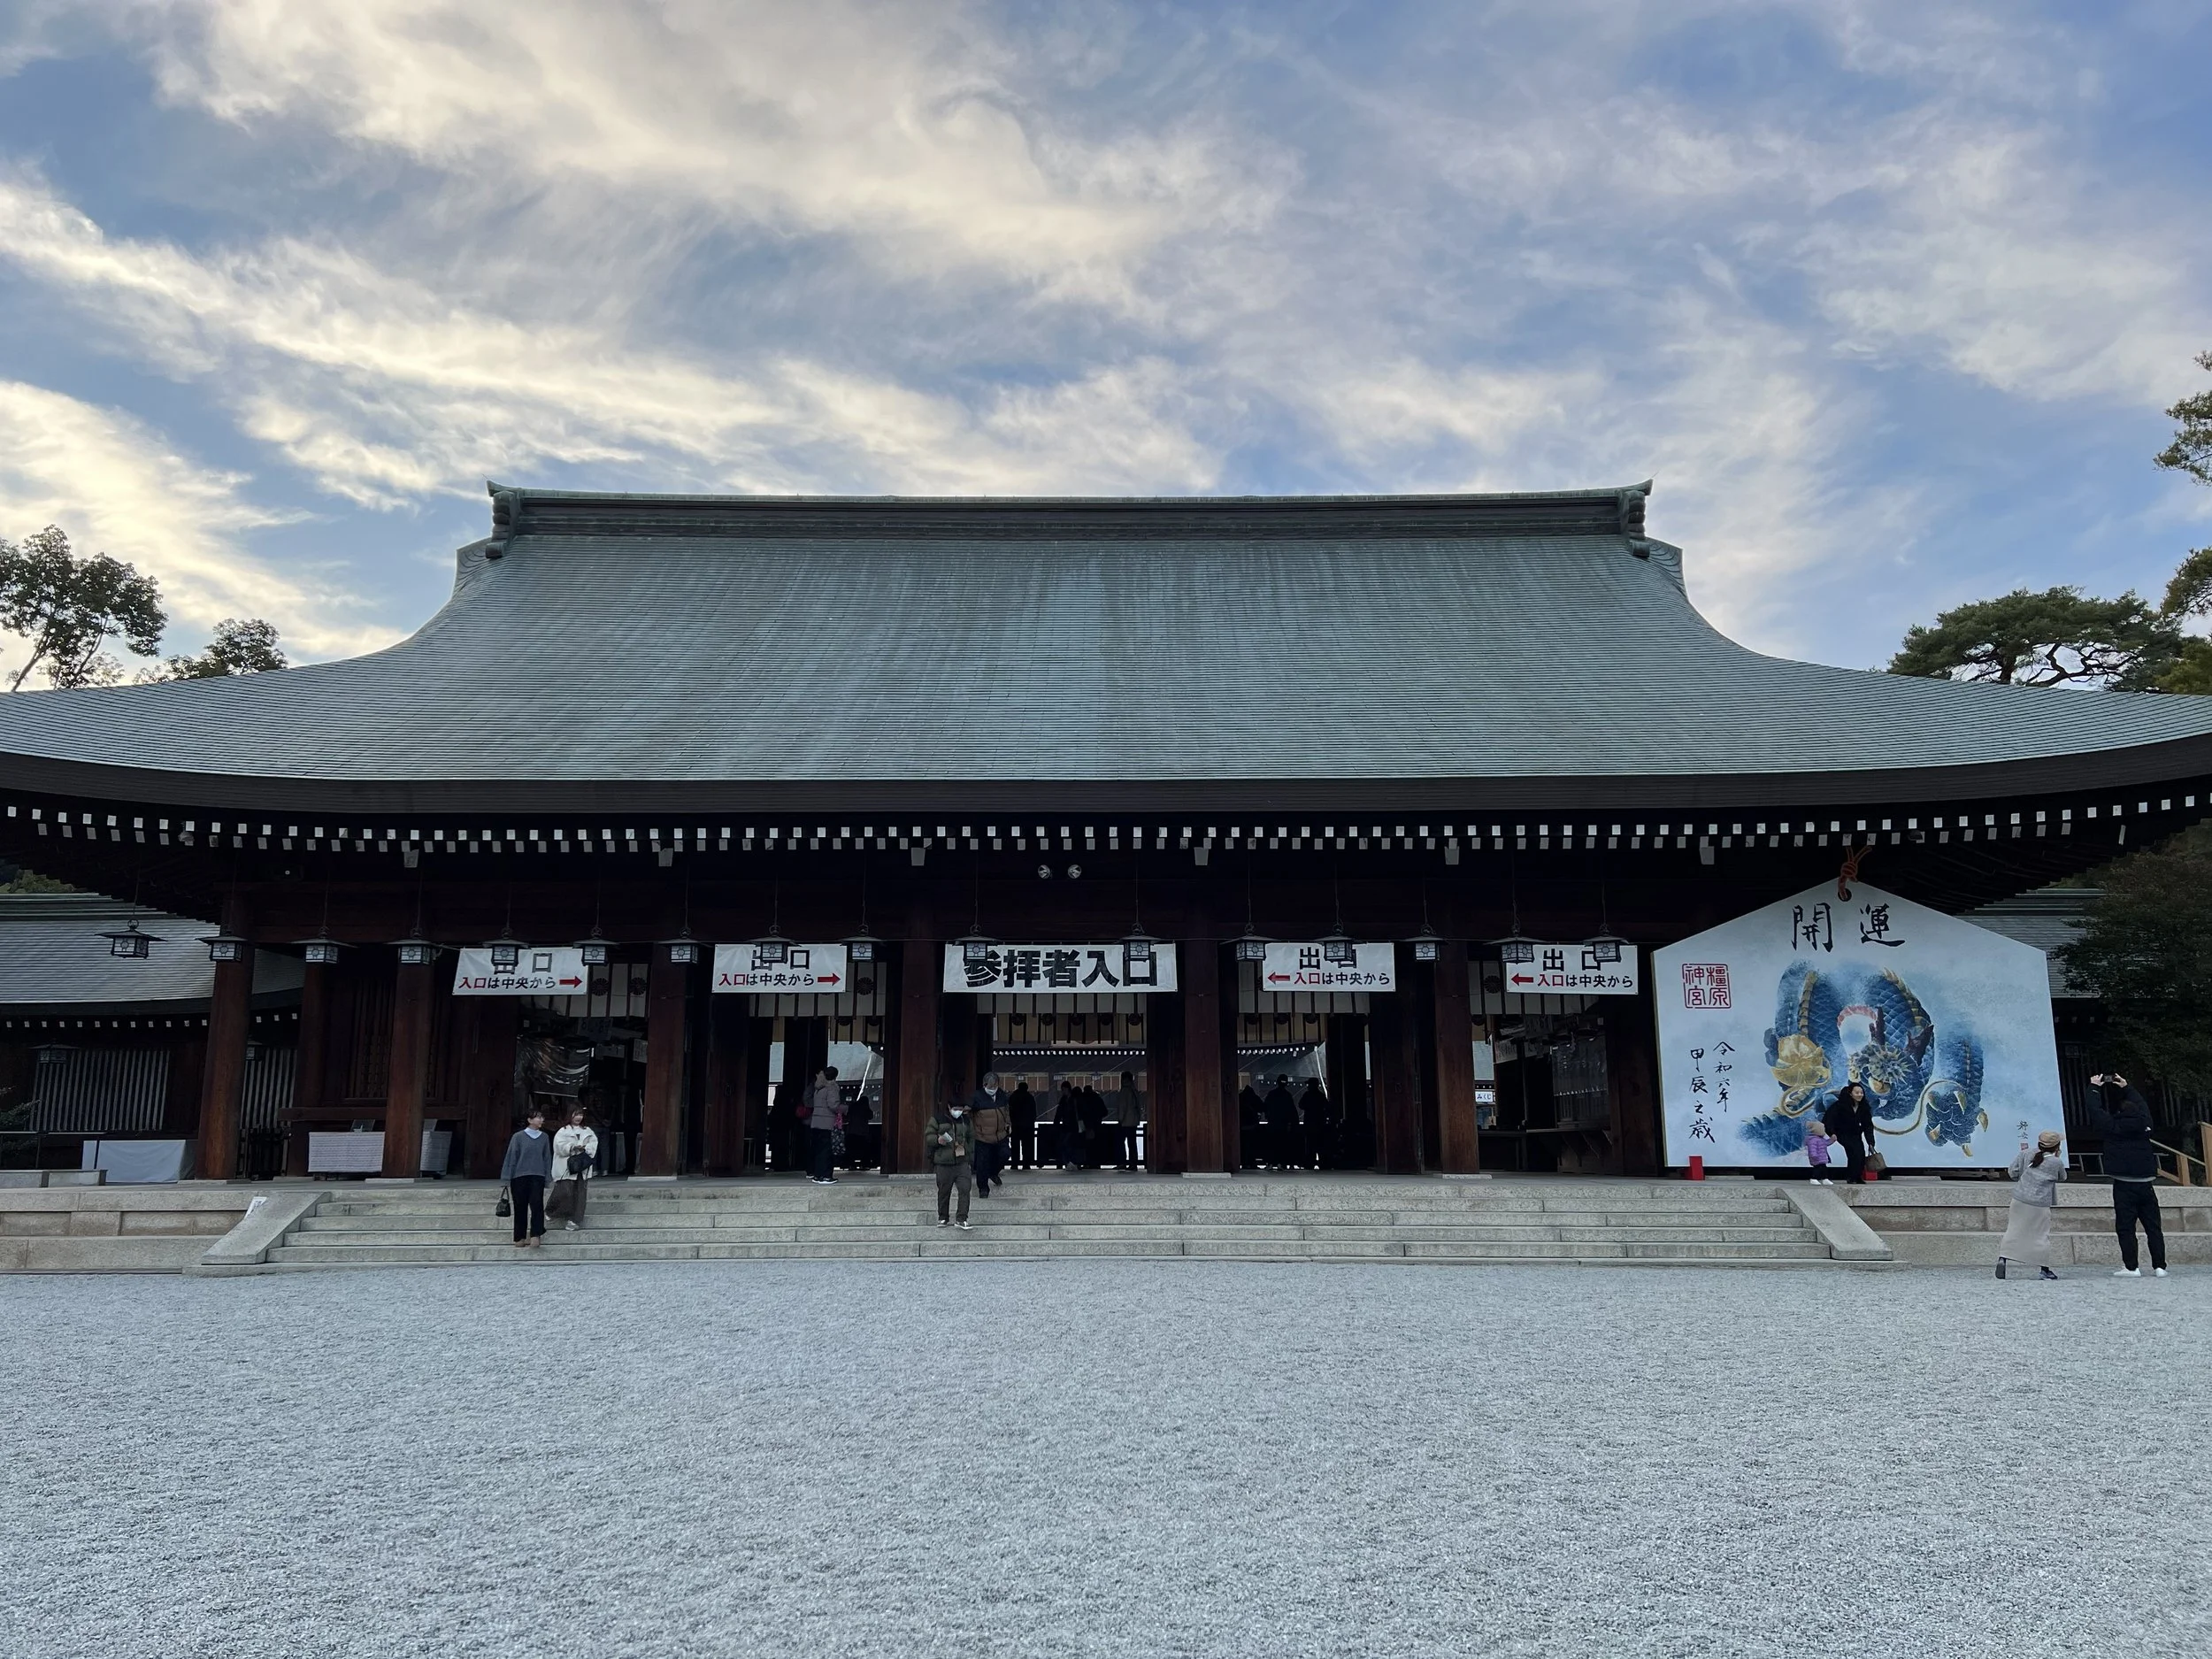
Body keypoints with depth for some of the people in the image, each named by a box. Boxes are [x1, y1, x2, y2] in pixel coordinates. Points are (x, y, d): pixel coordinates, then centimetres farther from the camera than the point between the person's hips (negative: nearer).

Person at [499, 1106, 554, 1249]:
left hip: (537, 1177, 1)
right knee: (520, 1208, 6)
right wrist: (506, 1179, -2)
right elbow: (511, 1158, -2)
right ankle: (520, 1238, 17)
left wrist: (548, 1177, 7)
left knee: (537, 1205, -15)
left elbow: (547, 1158, 10)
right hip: (519, 1177, -1)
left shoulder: (544, 1137, 5)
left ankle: (535, 1236, -16)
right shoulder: (518, 1136, -4)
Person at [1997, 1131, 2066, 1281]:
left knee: (2013, 1230, 5)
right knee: (2042, 1235, 8)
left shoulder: (2026, 1155, 3)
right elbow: (2062, 1178, 16)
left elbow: (2013, 1173, 4)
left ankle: (2002, 1258, -9)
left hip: (2019, 1200, 2)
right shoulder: (2057, 1163, -4)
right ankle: (2045, 1269, 14)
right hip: (2040, 1204, -2)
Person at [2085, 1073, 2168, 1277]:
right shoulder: (2144, 1124, 7)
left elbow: (2094, 1109, 3)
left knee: (2125, 1227, -3)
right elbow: (2141, 1106, 27)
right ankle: (2159, 1266, 7)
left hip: (2124, 1185, -4)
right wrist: (2127, 1088, 36)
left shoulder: (2114, 1127, -4)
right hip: (2146, 1183, 4)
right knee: (2153, 1226, 8)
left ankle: (2131, 1267, -6)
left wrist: (2094, 1088, 16)